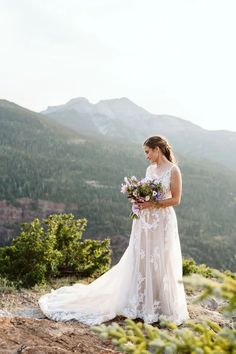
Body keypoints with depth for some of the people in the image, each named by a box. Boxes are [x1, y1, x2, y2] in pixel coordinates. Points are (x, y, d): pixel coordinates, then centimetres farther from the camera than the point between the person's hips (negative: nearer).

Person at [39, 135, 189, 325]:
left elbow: (176, 199, -9)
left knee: (161, 264, 1)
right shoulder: (150, 169, 12)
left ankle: (165, 308, 17)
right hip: (144, 221, 6)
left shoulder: (173, 170, -7)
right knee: (140, 262, 8)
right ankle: (142, 305, 21)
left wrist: (153, 204, -18)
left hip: (162, 222, -6)